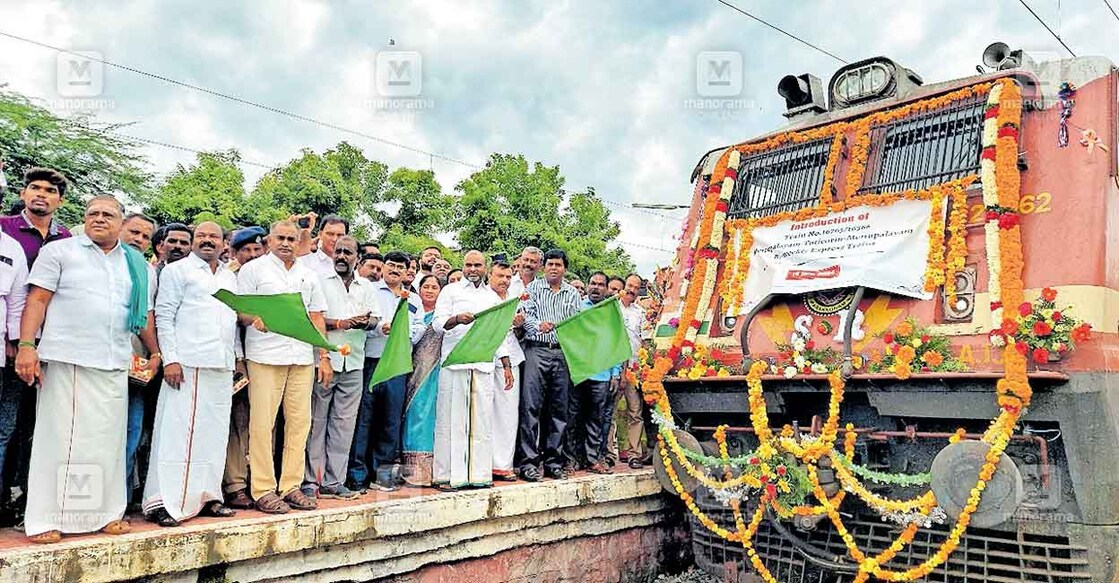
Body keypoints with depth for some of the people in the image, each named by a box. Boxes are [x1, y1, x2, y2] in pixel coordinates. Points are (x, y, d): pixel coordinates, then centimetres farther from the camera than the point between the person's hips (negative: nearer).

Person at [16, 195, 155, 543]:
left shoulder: (137, 265, 16)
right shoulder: (60, 251, 6)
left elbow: (145, 315, 19)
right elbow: (37, 300, -1)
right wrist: (26, 346, -11)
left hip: (115, 368, 3)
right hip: (66, 361, -3)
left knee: (107, 440, 6)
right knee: (59, 438, -1)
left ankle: (106, 512, 15)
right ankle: (46, 518, 6)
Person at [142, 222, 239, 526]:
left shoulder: (230, 277, 20)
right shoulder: (177, 271, 3)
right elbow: (164, 316, -4)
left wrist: (237, 356, 16)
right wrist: (170, 359, -12)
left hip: (222, 367, 6)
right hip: (187, 365, -6)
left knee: (214, 432, 8)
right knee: (178, 431, -6)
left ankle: (206, 496, 16)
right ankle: (165, 502, -2)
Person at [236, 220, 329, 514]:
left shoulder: (308, 276, 19)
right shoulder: (253, 270, 6)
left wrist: (324, 357, 12)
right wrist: (255, 319, -22)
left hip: (302, 358, 4)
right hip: (265, 357, -4)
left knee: (299, 422, 4)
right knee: (262, 423, -4)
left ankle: (291, 486, 13)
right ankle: (263, 490, 3)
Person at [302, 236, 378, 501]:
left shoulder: (366, 287, 16)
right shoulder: (320, 281, 1)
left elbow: (375, 317, 16)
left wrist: (366, 322, -6)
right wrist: (338, 323, -15)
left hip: (353, 363, 4)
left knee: (344, 424, 6)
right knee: (316, 422, 0)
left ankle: (333, 482, 14)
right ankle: (311, 482, 8)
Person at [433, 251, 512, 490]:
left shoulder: (493, 297, 20)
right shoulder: (451, 291, 10)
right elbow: (437, 322, -1)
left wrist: (507, 366, 15)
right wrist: (457, 319, -22)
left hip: (484, 364, 3)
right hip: (455, 361, -3)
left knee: (482, 419, 2)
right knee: (451, 419, -4)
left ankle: (479, 474, 7)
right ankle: (446, 475, 1)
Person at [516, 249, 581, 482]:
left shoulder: (573, 293, 17)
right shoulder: (533, 288, 9)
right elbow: (526, 315, -3)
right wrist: (539, 325, -23)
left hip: (563, 353, 3)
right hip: (537, 350, -3)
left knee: (559, 408, 5)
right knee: (531, 406, -8)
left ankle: (554, 461, 12)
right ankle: (528, 462, -5)